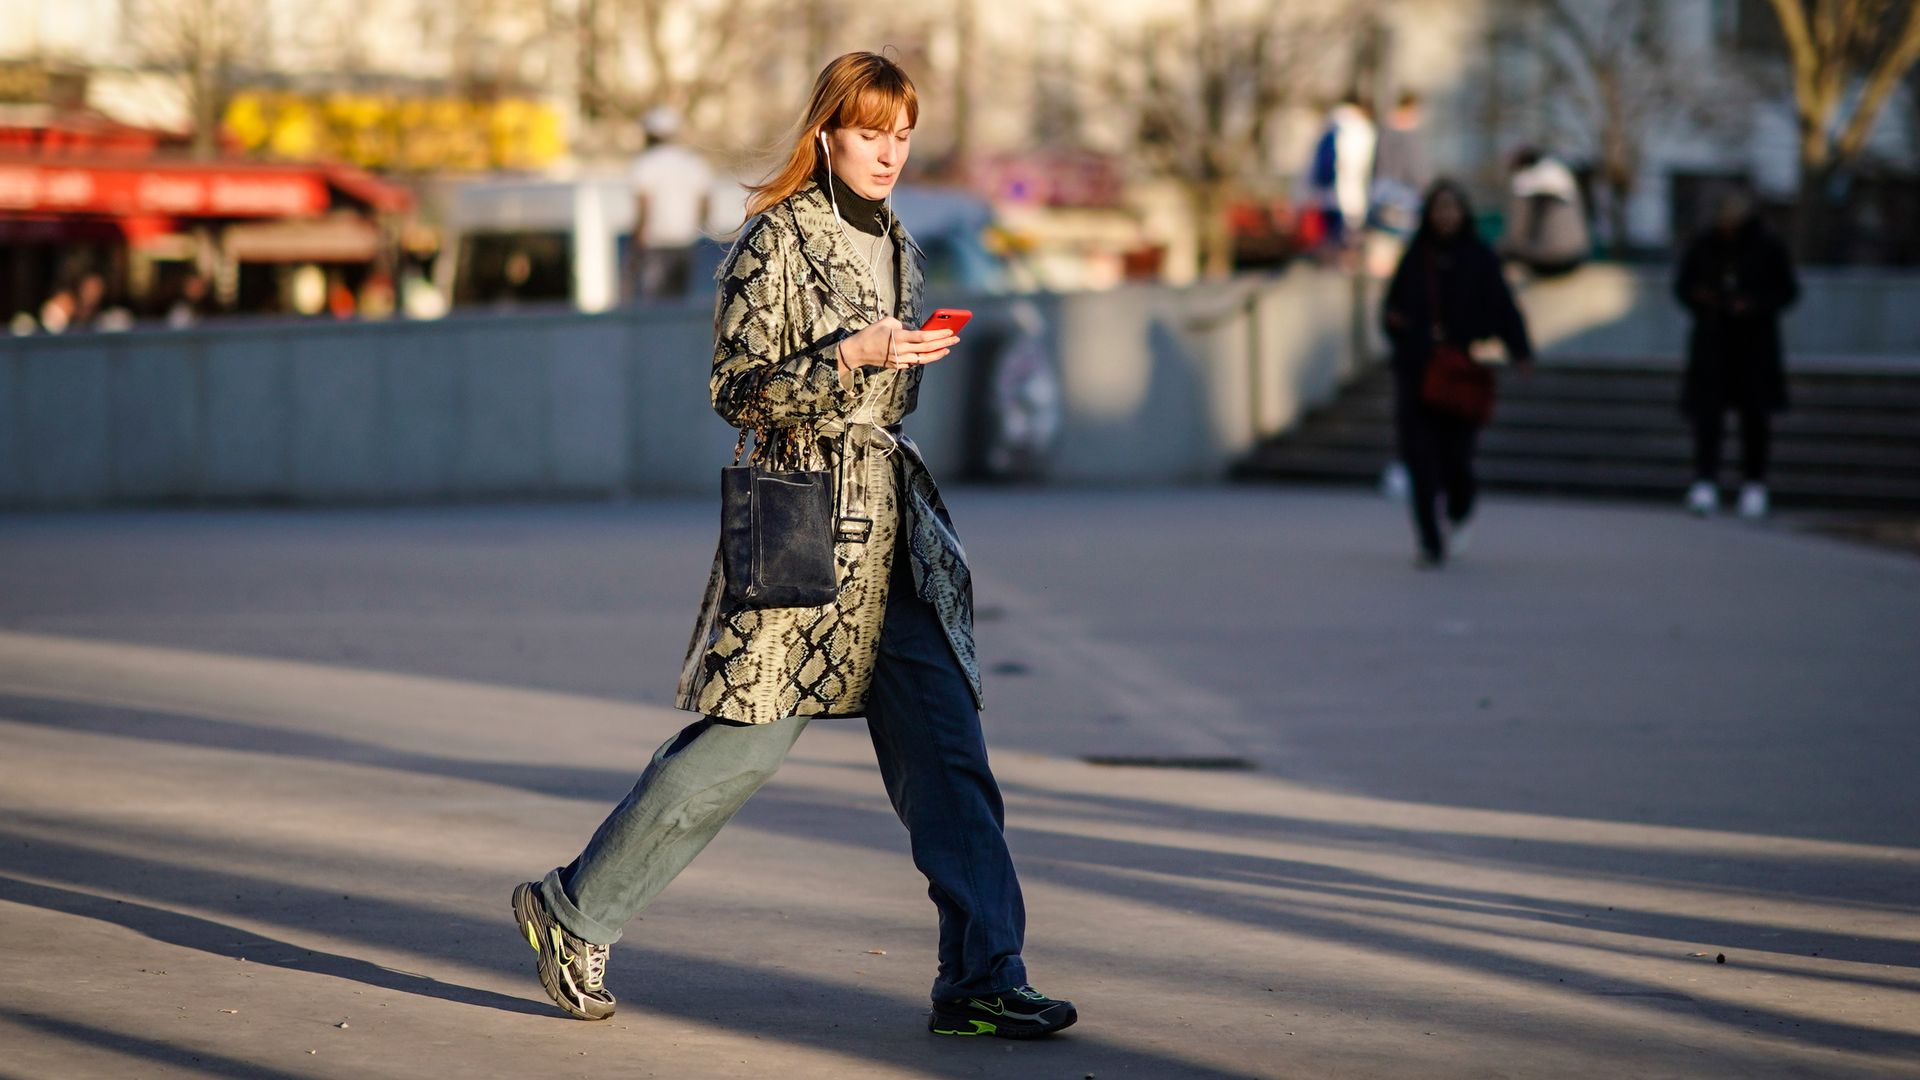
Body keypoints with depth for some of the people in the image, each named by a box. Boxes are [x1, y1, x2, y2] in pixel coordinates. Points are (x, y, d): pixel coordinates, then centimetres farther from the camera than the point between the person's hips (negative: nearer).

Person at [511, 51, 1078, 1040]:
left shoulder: (895, 246, 15)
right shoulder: (777, 239, -7)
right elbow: (740, 390, -12)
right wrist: (852, 355, -20)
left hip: (893, 527, 7)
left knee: (945, 746, -1)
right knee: (744, 744, -4)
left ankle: (981, 978, -1)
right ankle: (573, 911, 11)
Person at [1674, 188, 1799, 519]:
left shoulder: (1768, 247, -5)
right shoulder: (1703, 246, -1)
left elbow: (1788, 290, 1)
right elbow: (1682, 284, 8)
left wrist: (1756, 305, -16)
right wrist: (1698, 297, -14)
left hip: (1755, 342, 0)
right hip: (1712, 343, 0)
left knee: (1755, 417, 5)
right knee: (1707, 412, -11)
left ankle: (1754, 486, 17)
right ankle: (1705, 486, -15)